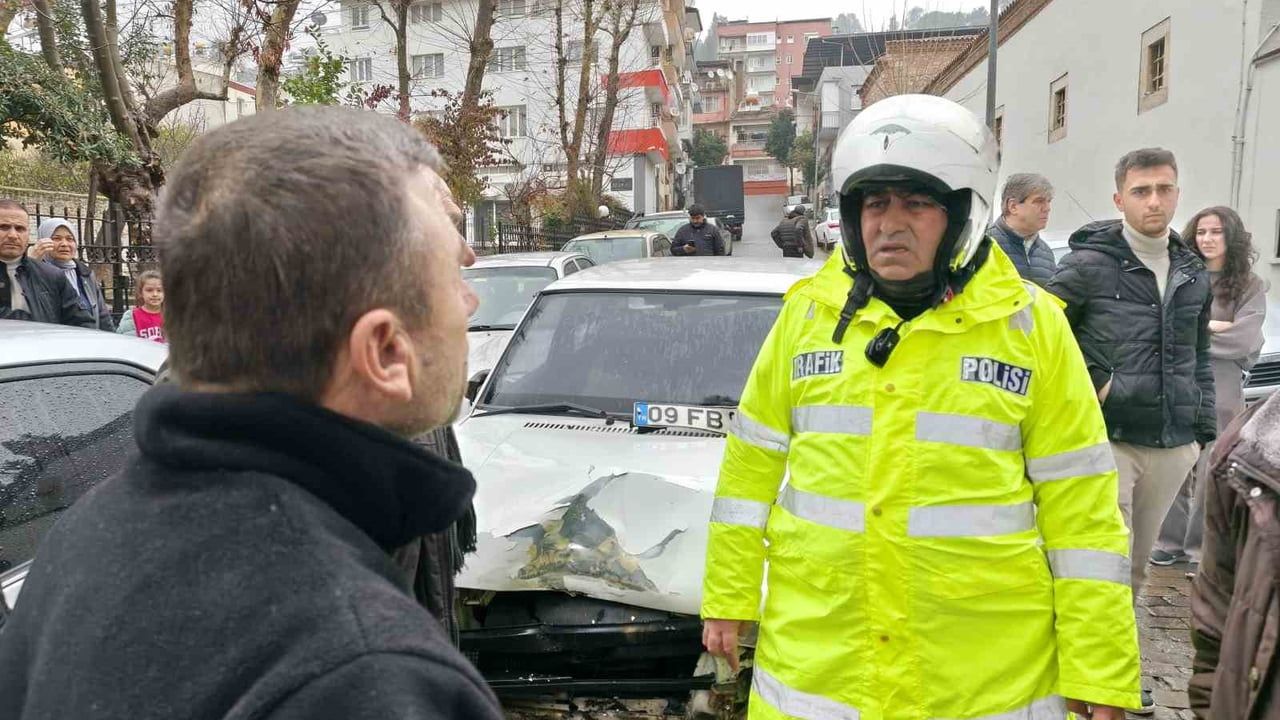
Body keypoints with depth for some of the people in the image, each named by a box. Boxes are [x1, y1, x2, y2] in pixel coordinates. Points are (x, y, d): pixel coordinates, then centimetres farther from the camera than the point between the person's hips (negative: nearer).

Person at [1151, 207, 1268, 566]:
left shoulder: (1249, 286, 3)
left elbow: (1243, 340, -9)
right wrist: (1212, 327, -10)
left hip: (1220, 393, -2)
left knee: (1212, 475, 2)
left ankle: (1202, 549, 14)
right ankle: (1171, 541, 19)